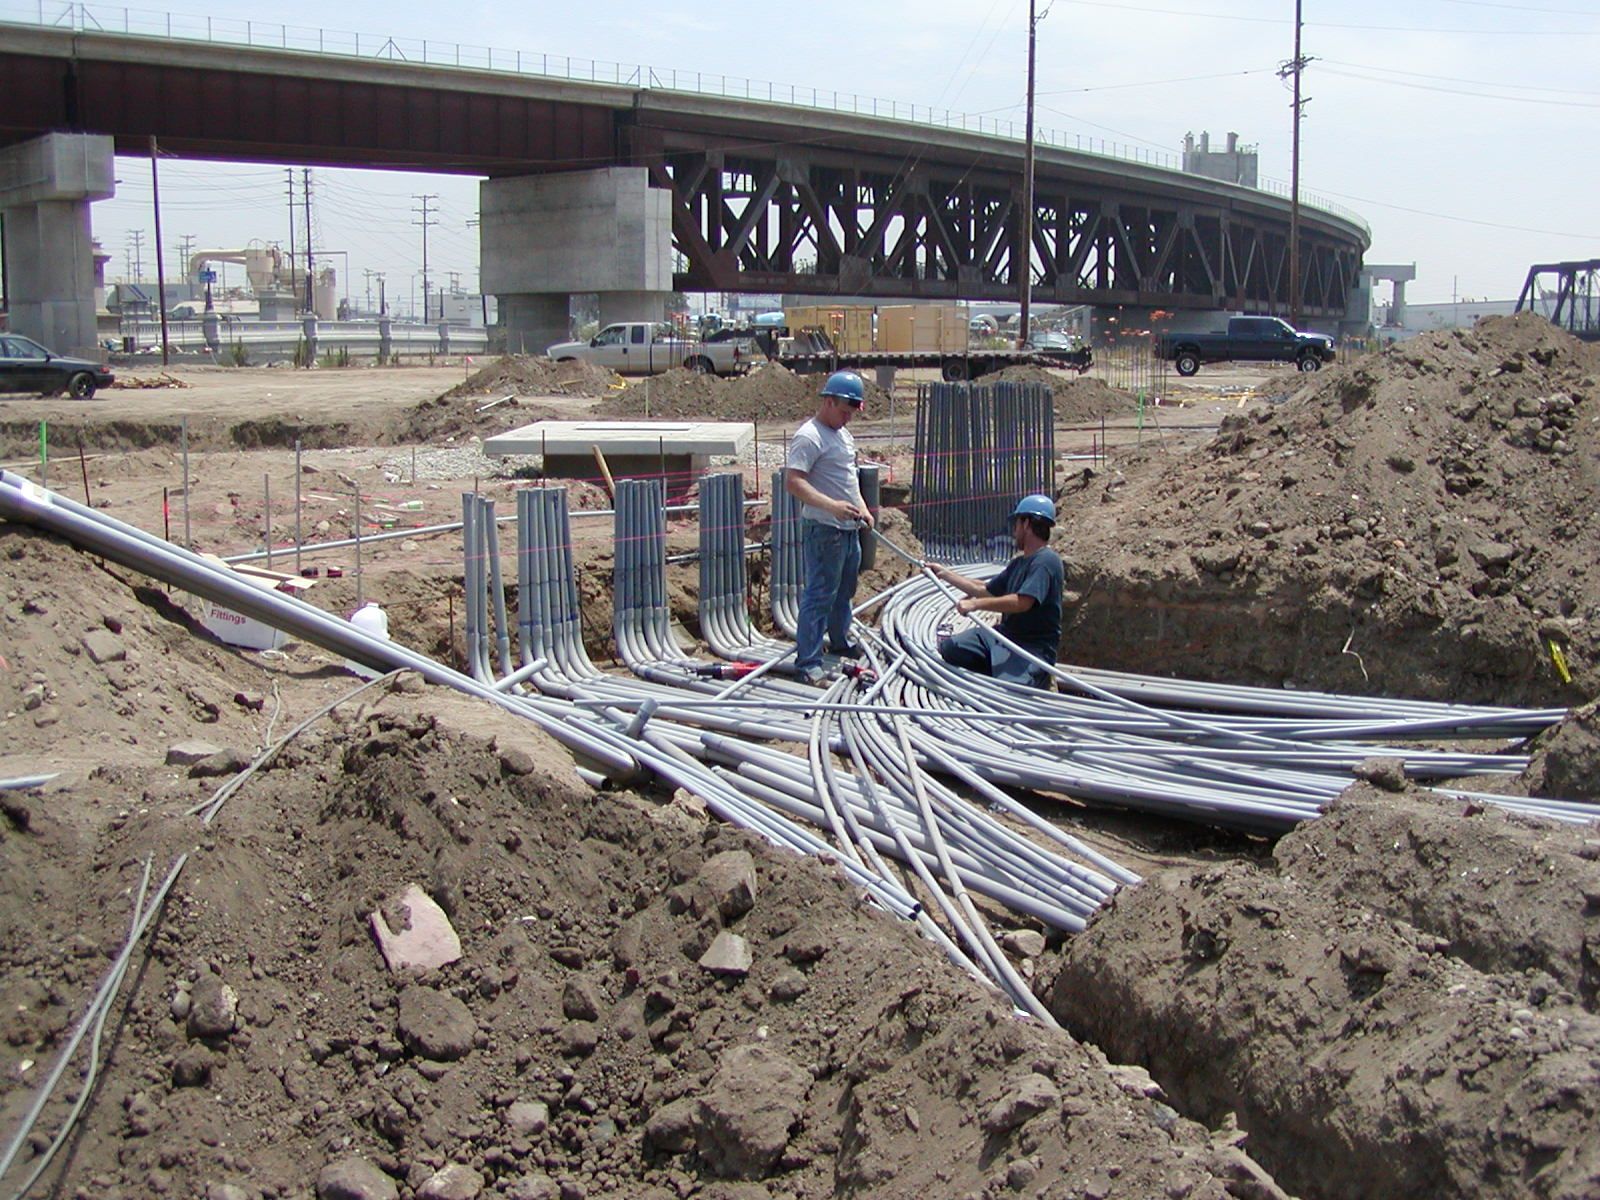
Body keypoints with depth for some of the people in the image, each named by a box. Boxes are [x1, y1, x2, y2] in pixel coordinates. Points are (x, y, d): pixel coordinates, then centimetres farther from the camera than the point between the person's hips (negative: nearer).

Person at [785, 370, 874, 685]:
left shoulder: (843, 434, 15)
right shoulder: (809, 437, -16)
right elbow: (793, 482, -25)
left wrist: (862, 507, 14)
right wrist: (831, 506, -34)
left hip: (849, 528, 10)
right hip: (824, 530, -10)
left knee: (844, 590, 23)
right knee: (819, 594, -9)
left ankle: (840, 641, 40)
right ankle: (808, 662, -6)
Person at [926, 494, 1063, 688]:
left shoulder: (1046, 561, -15)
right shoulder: (1018, 563, 16)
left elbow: (1023, 602, -28)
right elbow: (985, 590, 23)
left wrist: (976, 604, -25)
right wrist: (944, 573, 23)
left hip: (1033, 648, -8)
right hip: (1004, 634, 9)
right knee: (950, 648, -5)